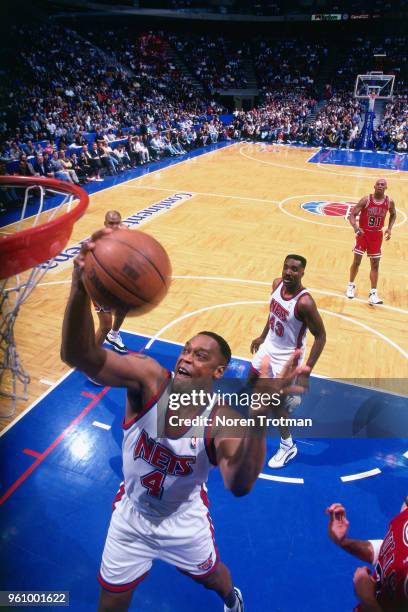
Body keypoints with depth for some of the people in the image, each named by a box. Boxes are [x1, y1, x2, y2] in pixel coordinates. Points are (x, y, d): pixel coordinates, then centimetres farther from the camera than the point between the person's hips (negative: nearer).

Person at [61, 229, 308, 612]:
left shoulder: (221, 419, -30)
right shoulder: (148, 379, -30)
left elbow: (239, 486, -46)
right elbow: (78, 355, -46)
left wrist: (259, 423, -64)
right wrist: (81, 287, -66)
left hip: (184, 519, 0)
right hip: (131, 513, 1)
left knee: (212, 575, 29)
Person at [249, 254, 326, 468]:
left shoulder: (304, 302, -31)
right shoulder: (277, 284, -10)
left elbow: (320, 336, -23)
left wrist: (308, 369, -26)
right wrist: (262, 336, 17)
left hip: (287, 356, -7)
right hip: (269, 345, 7)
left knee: (276, 404, 4)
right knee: (251, 383, 24)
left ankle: (288, 447, 28)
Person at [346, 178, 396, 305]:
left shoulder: (389, 202, -6)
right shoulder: (366, 200, -14)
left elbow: (393, 215, 14)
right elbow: (352, 215, -15)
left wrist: (389, 228, -2)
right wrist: (355, 227, -33)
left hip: (377, 235, 2)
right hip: (363, 233, -2)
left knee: (375, 264, 2)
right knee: (357, 261, 2)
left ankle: (373, 293, 7)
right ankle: (351, 285, 25)